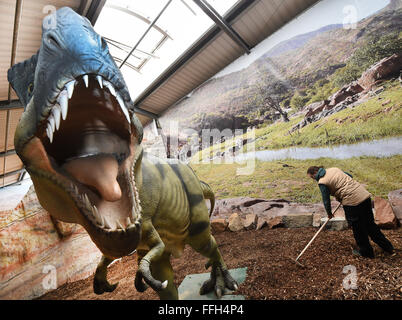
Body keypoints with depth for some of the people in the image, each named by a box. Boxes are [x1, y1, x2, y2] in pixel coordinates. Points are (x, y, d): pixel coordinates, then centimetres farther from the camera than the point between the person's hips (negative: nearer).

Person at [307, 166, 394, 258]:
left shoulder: (322, 182, -11)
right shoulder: (333, 169, 11)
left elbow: (326, 200, -4)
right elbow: (350, 176, 23)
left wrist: (329, 214, 12)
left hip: (352, 202, -8)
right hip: (365, 194, 8)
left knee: (358, 229, 11)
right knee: (370, 224, 21)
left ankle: (366, 252, 28)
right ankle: (388, 247, 33)